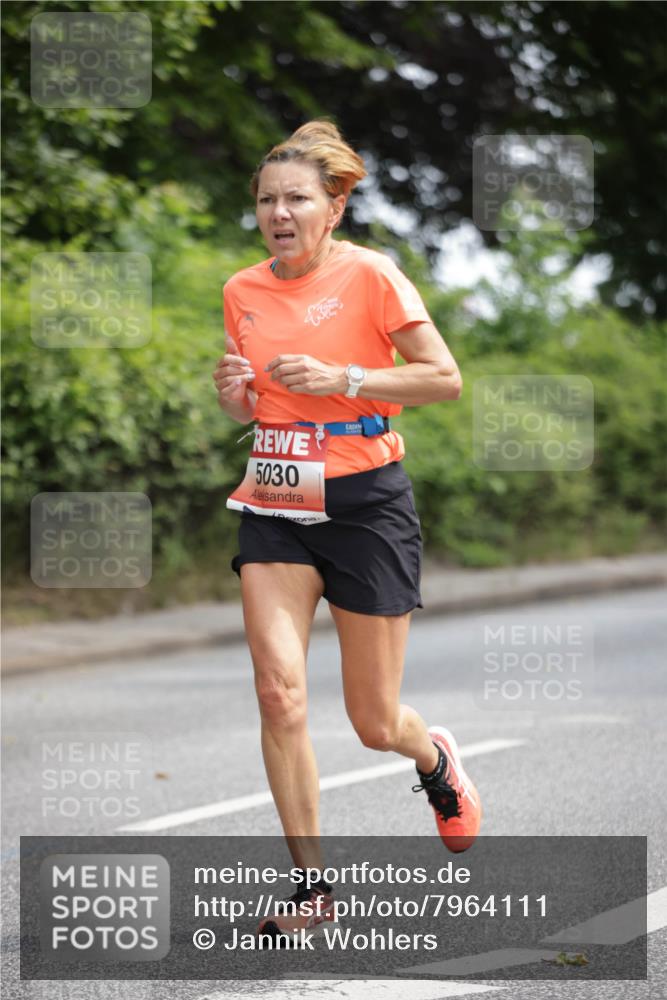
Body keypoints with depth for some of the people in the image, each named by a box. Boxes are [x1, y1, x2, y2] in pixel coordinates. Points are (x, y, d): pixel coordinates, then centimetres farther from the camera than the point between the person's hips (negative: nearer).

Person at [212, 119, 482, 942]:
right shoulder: (243, 291, 5)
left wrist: (342, 377, -18)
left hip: (364, 503, -4)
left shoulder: (369, 274, -10)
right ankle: (311, 881, -4)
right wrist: (233, 392, -6)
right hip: (275, 504, 4)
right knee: (278, 688, -14)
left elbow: (446, 380, -8)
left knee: (375, 724, 3)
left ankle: (436, 759, 41)